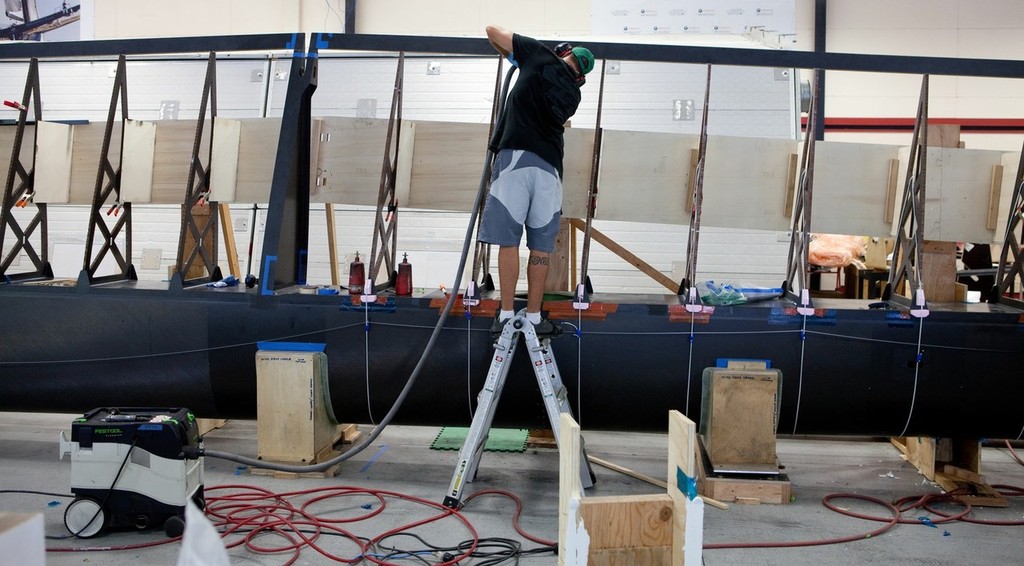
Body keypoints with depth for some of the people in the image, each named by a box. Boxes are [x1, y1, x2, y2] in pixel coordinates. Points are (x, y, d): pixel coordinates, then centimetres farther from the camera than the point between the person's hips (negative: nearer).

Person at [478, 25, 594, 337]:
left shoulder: (539, 54, 9)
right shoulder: (573, 93, 18)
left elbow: (493, 31, 15)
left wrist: (514, 57, 31)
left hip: (515, 155, -3)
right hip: (549, 165, 3)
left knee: (509, 240, -1)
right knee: (541, 246, 7)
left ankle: (506, 315, 1)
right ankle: (534, 317, 10)